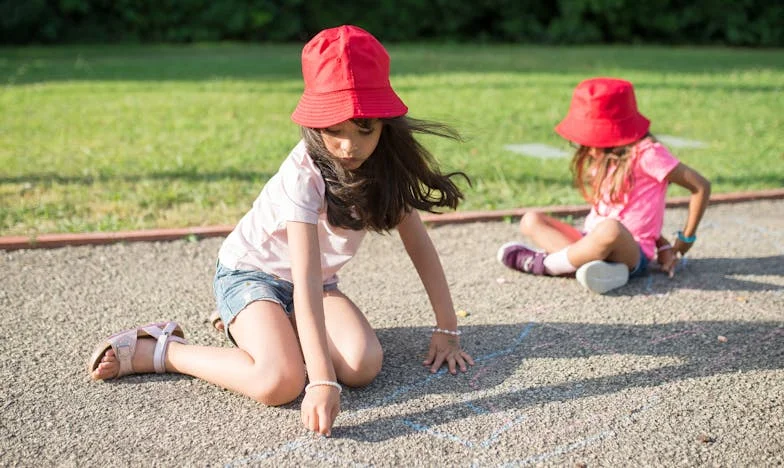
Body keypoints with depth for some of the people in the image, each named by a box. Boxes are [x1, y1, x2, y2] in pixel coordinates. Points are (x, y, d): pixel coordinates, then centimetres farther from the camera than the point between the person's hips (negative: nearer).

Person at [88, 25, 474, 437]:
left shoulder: (385, 162, -12)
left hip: (319, 281, 6)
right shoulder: (304, 174, -30)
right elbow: (305, 281, -37)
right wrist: (322, 380, -44)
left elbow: (418, 242, -6)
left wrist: (447, 327, -9)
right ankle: (157, 350, -9)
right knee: (280, 382, -32)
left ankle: (263, 326, 6)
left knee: (364, 365, -21)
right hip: (251, 273, -6)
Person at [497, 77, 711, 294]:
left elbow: (701, 187, -10)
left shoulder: (645, 152, -10)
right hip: (592, 240, 8)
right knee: (530, 220, -7)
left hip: (632, 252, -8)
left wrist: (684, 242, 1)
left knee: (610, 230, -41)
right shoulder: (601, 157, 14)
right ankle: (592, 264, -29)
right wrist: (662, 244, 7)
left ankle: (543, 264, -19)